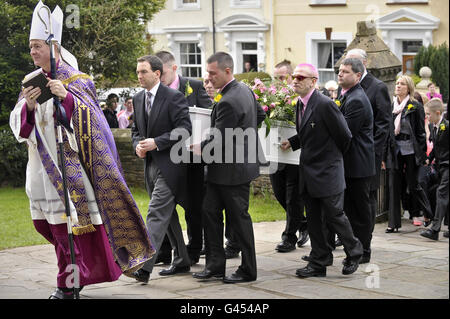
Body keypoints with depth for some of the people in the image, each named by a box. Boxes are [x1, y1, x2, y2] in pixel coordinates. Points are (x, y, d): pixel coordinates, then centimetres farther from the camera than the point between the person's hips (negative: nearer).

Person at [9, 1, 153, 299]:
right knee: (52, 222, 6)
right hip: (44, 163, 5)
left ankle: (69, 283, 1)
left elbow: (89, 118, -10)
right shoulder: (32, 82, 12)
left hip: (69, 162, -5)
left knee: (72, 220, -6)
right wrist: (28, 105, -16)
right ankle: (72, 276, 21)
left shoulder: (77, 81, -2)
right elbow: (19, 123, 6)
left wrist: (66, 97, -25)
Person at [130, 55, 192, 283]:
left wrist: (156, 142, -21)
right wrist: (138, 145, -2)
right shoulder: (138, 99, 12)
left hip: (169, 165, -8)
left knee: (156, 214, -15)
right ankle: (182, 260, 27)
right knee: (168, 215, 15)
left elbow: (184, 130, -16)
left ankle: (144, 267, -21)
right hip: (150, 165, 8)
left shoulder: (174, 97, -11)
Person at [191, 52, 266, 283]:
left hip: (233, 170, -10)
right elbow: (260, 114, 22)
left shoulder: (228, 102, -24)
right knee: (210, 211, 9)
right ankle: (215, 264, 13)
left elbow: (219, 141, -22)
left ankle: (248, 270, 12)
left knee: (238, 218, 1)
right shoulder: (245, 90, 7)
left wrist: (201, 148, -6)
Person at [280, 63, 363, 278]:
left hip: (327, 172, -8)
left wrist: (333, 156, 2)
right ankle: (319, 263, 17)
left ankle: (353, 252, 21)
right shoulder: (300, 104, 8)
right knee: (313, 219, 10)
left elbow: (344, 136, -12)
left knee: (333, 215, -1)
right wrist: (291, 143, 5)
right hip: (308, 172, 8)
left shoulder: (325, 105, -18)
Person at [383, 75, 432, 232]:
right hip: (395, 151, 4)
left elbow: (421, 132, -4)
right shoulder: (391, 106, 10)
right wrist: (384, 155, 9)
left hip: (410, 151, -4)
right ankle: (394, 223, 4)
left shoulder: (416, 107, -3)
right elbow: (387, 131, 12)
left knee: (413, 185, 2)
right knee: (394, 186, 2)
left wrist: (422, 155, -9)